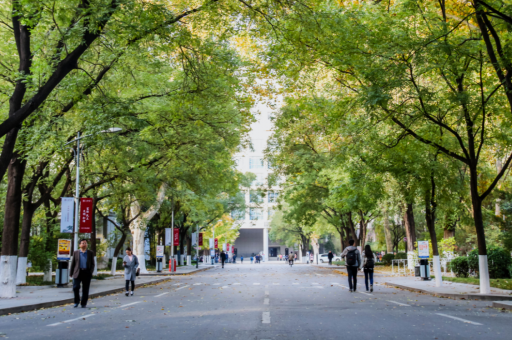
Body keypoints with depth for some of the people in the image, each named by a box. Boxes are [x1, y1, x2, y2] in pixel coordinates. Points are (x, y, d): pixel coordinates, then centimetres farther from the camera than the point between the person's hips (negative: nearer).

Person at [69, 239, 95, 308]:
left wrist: (91, 272, -3)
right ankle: (76, 301, 9)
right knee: (75, 287, -11)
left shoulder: (90, 253, 8)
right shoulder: (75, 252, 8)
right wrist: (71, 273, 4)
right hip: (78, 272, 0)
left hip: (87, 273, 0)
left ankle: (83, 303, 13)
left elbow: (92, 264, 9)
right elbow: (72, 263, 8)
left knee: (85, 289, 2)